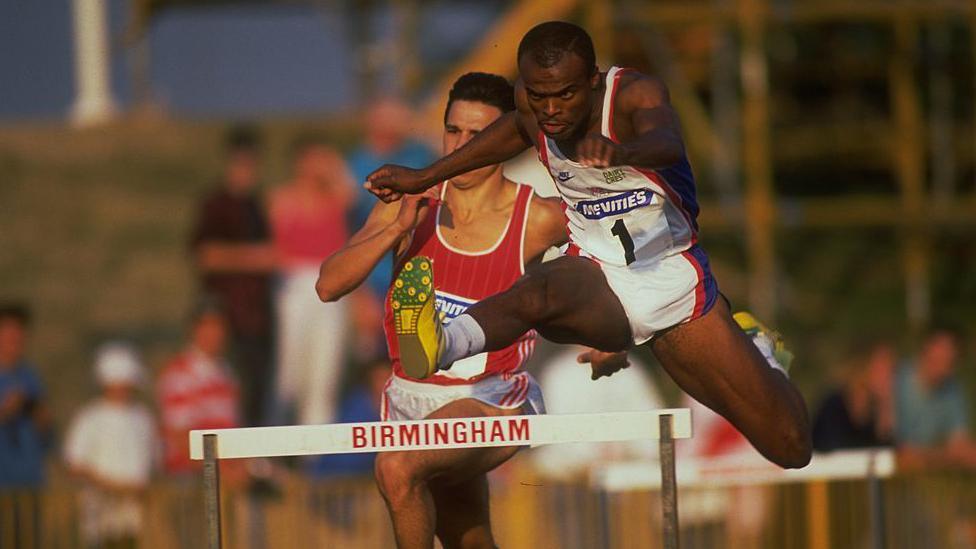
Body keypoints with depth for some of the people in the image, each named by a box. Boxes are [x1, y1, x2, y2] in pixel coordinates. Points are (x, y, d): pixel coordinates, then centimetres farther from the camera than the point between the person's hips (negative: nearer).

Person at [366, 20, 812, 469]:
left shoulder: (636, 93, -21)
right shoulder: (529, 101, -8)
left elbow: (667, 143, -46)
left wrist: (624, 152, -70)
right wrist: (425, 177, 24)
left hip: (674, 279, -1)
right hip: (598, 279, 1)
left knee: (790, 447, 2)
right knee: (543, 289, -39)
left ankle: (754, 346, 34)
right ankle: (440, 346, -68)